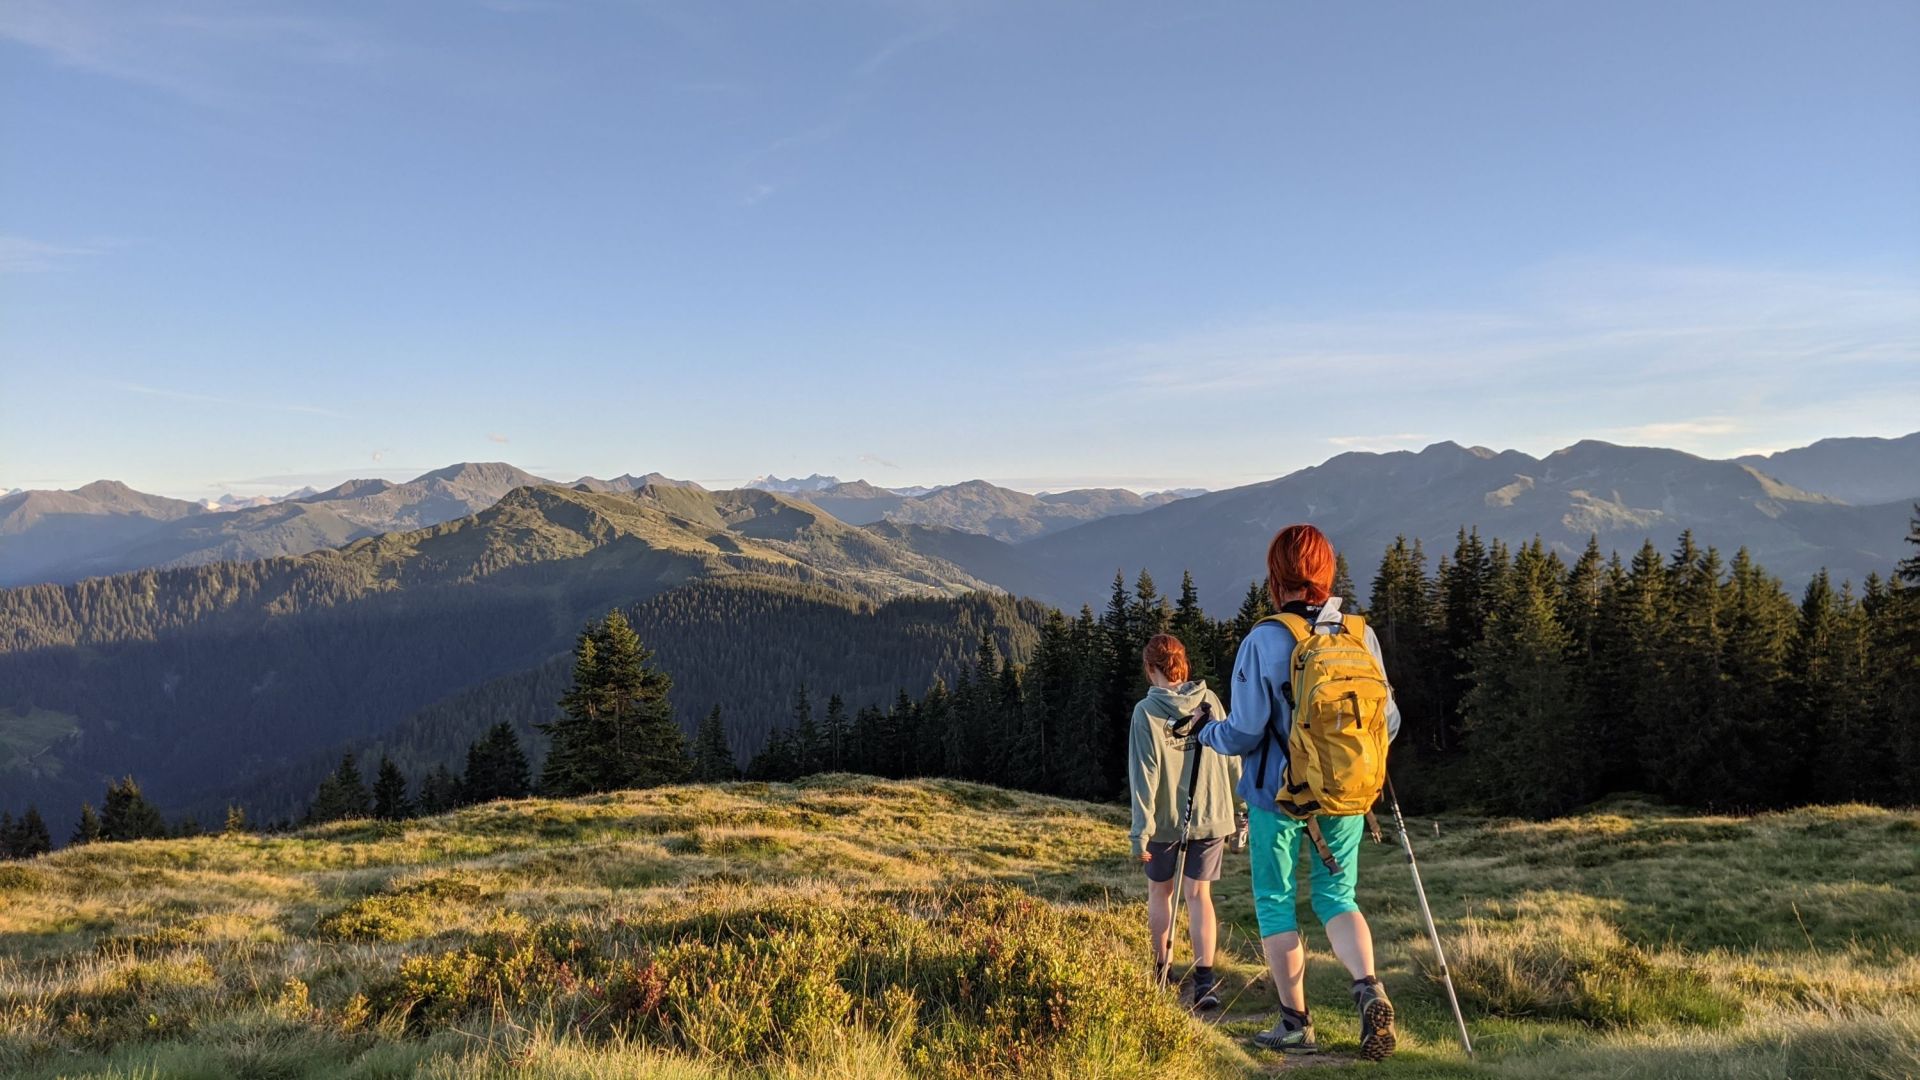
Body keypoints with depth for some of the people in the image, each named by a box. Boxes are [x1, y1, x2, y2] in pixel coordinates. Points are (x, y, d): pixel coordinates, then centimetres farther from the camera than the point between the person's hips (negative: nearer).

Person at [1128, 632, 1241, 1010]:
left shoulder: (1147, 710, -11)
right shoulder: (1210, 701, -1)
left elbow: (1144, 775, -14)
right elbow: (1232, 759, 4)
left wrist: (1141, 831, -11)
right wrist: (1238, 807, 16)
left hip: (1166, 819, -2)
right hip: (1211, 816, 2)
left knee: (1160, 891, 16)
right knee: (1199, 894, 6)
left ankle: (1162, 971, 26)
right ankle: (1204, 978, -6)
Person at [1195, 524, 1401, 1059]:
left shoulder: (1263, 642, -16)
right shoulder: (1361, 635, -3)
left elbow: (1245, 734, -16)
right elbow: (1387, 721, 4)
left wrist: (1206, 733, 5)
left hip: (1279, 796, -4)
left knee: (1275, 903, 12)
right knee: (1336, 896, 17)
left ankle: (1296, 1024, 17)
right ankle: (1369, 989, -6)